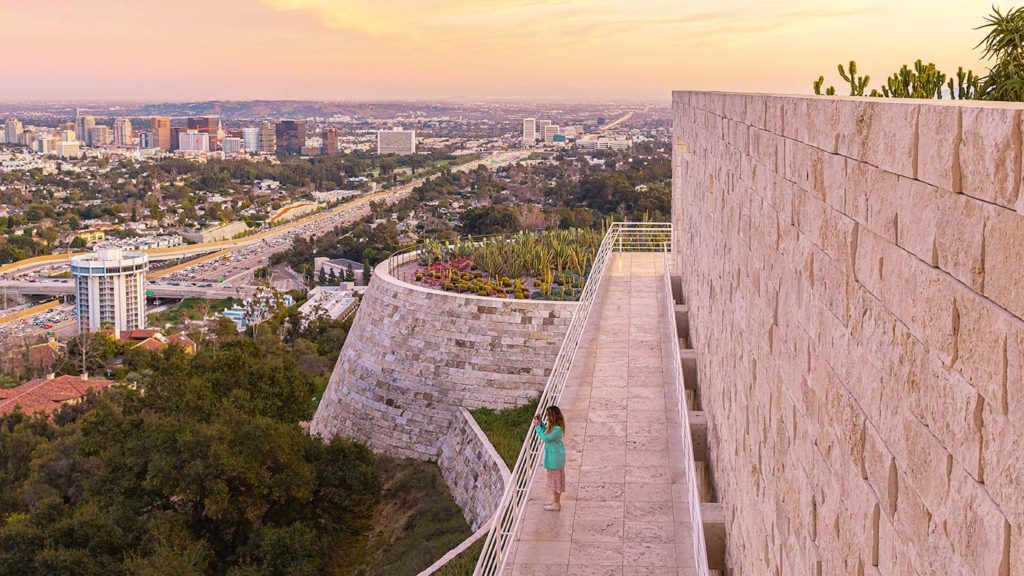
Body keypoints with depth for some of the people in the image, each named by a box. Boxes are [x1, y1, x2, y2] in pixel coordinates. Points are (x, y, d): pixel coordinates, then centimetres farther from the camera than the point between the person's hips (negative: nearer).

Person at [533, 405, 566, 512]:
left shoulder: (557, 429, -28)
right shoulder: (553, 426, 2)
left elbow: (545, 438, -25)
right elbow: (545, 431, 16)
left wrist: (538, 426, -21)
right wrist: (540, 423, 2)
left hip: (554, 457, -10)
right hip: (554, 456, 10)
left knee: (555, 479, 2)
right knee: (554, 479, 21)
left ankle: (557, 504, 13)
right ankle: (555, 500, 34)